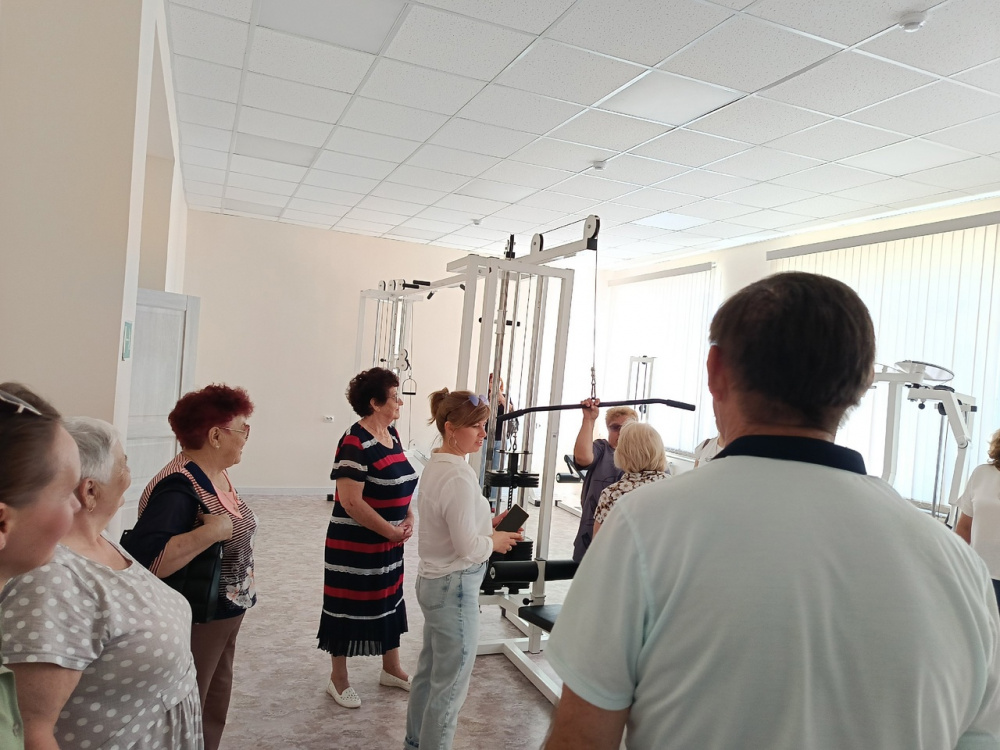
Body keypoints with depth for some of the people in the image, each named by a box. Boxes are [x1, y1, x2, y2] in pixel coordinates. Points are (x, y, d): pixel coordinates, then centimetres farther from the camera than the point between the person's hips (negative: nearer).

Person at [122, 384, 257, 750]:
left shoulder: (217, 473, 1)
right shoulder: (179, 486, -26)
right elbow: (143, 561, -37)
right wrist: (211, 532, -35)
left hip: (224, 617, 9)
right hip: (193, 624, -9)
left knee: (215, 708, 24)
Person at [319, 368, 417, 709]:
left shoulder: (392, 433, 4)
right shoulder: (356, 442, -21)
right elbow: (351, 501, -25)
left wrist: (409, 518, -1)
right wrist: (390, 531, -19)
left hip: (389, 543, 8)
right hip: (355, 542, -8)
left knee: (390, 600, 19)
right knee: (348, 605, 8)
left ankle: (392, 669, 37)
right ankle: (338, 679, 27)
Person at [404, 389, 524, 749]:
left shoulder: (436, 465, 5)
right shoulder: (460, 477, -24)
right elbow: (468, 548, -23)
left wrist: (486, 524, 7)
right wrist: (495, 542, -5)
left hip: (433, 581, 10)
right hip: (455, 587, -10)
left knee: (429, 672, 23)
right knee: (451, 684, 6)